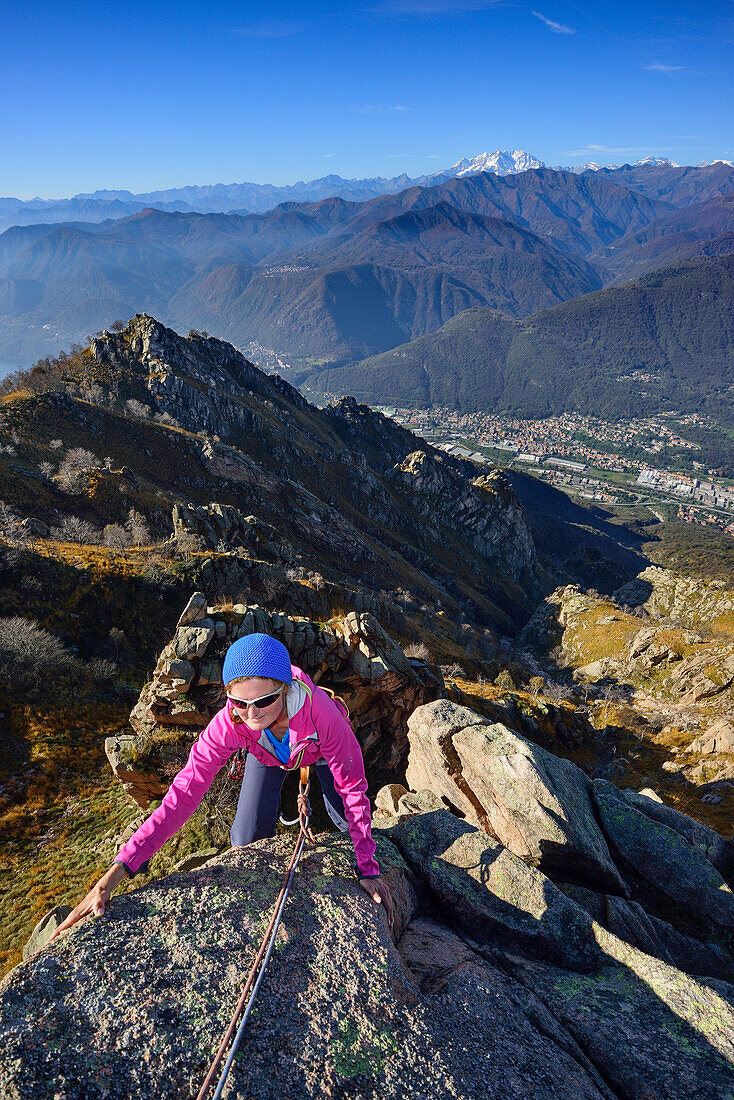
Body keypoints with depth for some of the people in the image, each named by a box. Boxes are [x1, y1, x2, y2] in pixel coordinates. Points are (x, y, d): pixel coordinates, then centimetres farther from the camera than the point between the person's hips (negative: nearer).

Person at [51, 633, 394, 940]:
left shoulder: (320, 710, -47)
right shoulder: (228, 724, -42)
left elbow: (352, 788, -36)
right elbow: (183, 793, -41)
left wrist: (368, 869, -34)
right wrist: (114, 875, -47)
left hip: (319, 749, -1)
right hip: (267, 756, 1)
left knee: (345, 819, -1)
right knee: (247, 840, -7)